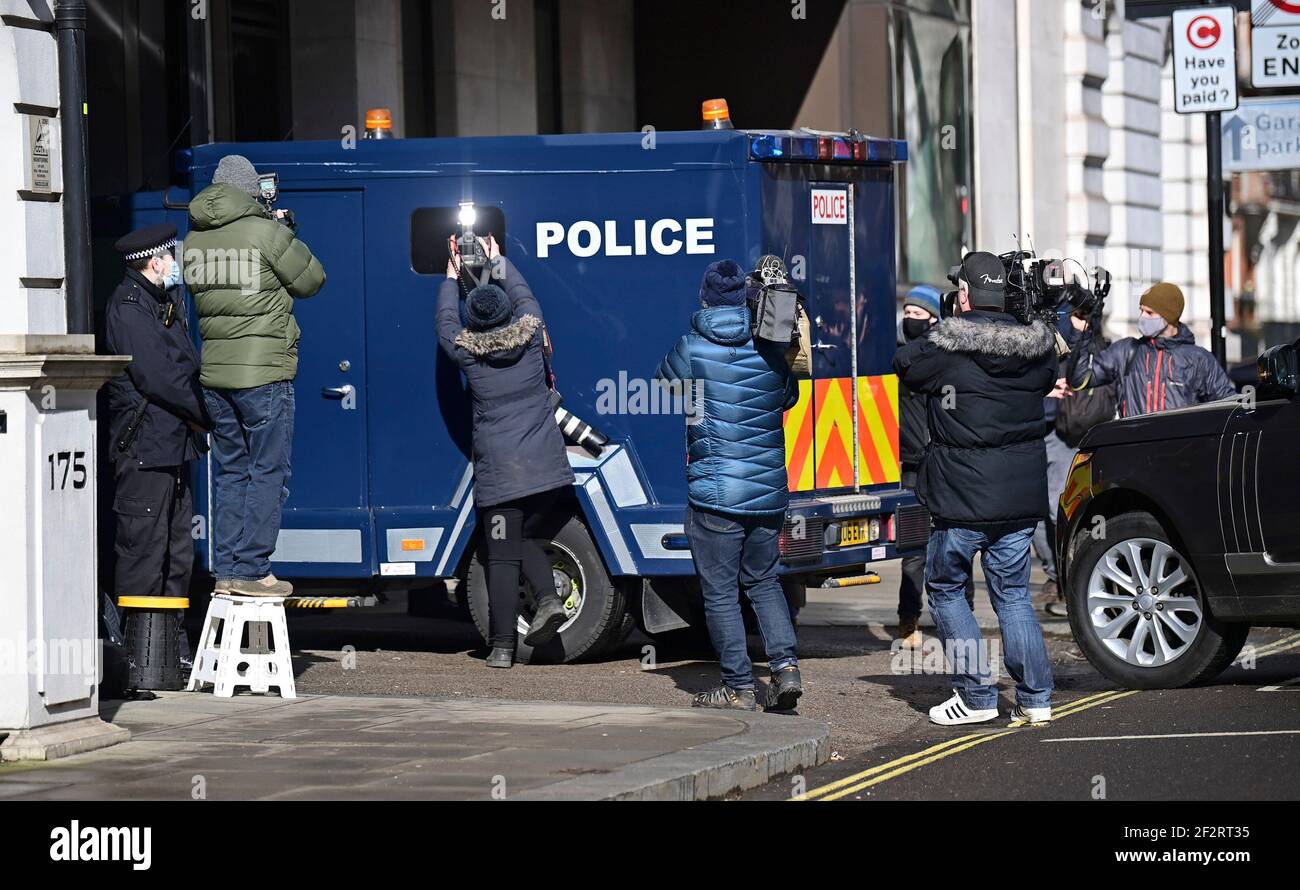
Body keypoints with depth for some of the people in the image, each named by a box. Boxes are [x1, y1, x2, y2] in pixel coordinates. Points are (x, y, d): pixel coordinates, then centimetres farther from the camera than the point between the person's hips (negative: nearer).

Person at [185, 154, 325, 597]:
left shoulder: (195, 240, 6)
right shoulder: (265, 232, -11)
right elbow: (311, 279, -3)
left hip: (214, 373, 6)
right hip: (263, 373, -6)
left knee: (232, 472, 14)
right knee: (268, 473, 1)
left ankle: (226, 570, 14)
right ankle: (251, 571, -3)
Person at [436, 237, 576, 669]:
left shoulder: (467, 352, -4)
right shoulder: (530, 336, 0)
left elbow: (446, 323, 17)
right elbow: (524, 295, 20)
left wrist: (452, 276, 29)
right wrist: (497, 259, 34)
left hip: (499, 475, -3)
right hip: (547, 468, 3)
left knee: (503, 558, 0)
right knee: (529, 540, 20)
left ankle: (502, 647, 0)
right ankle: (548, 597, -7)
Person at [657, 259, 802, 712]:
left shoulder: (691, 347, -8)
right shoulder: (772, 347, 1)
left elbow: (662, 386, 11)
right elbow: (789, 396, 17)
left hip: (714, 491, -4)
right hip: (769, 489, 4)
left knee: (720, 592, 4)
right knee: (763, 581, 19)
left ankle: (739, 688, 5)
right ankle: (785, 666, 3)